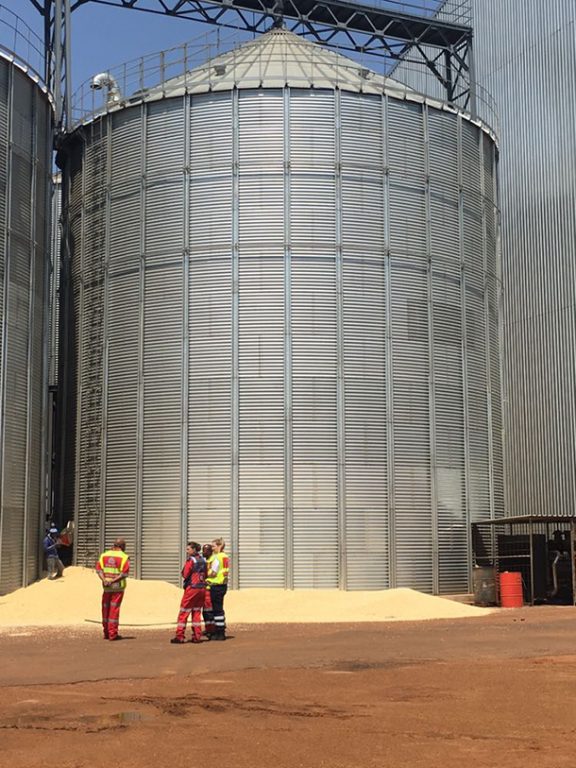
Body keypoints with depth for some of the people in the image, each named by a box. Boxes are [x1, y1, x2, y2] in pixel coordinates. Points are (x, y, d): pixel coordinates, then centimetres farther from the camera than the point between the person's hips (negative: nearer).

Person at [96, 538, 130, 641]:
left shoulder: (104, 555, 9)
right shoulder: (124, 557, -3)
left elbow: (98, 568, -2)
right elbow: (125, 573, -14)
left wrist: (104, 580, -12)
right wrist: (113, 581, -16)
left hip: (106, 586, 3)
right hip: (118, 586, -3)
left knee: (105, 608, 13)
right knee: (114, 609, -1)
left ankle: (106, 633, 19)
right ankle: (113, 634, -2)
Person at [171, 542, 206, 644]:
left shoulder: (191, 560, -11)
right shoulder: (203, 560, 9)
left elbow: (185, 575, -11)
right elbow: (205, 575, 15)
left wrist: (185, 564, 0)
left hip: (192, 587, -7)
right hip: (202, 588, 7)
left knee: (184, 612, 0)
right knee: (197, 612, 12)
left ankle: (180, 636, -1)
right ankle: (197, 636, 9)